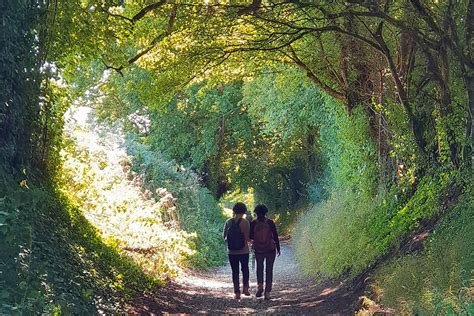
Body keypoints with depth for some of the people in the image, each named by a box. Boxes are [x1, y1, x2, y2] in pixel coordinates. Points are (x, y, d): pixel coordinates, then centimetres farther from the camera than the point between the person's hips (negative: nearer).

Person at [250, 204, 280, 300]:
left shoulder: (253, 223, -8)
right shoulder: (270, 222, -10)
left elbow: (250, 237, -1)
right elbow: (275, 236, -5)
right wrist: (278, 248, 5)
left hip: (258, 250, 1)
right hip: (270, 249, -1)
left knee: (259, 268, 20)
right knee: (269, 270, 9)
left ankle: (260, 285, -3)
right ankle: (267, 292, 6)